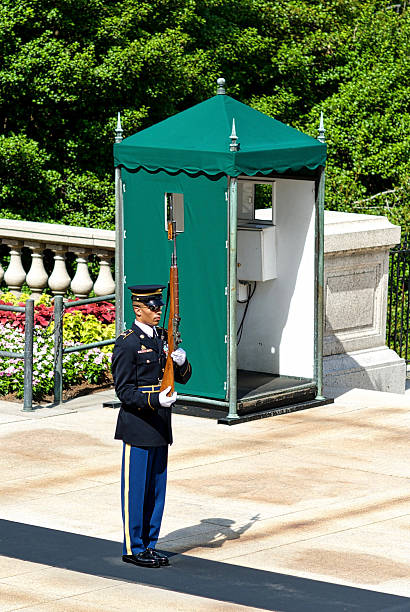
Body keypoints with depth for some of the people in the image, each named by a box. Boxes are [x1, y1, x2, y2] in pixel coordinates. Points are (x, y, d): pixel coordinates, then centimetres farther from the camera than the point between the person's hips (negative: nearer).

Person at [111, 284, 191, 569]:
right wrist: (155, 399, -28)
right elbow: (124, 391, -14)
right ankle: (133, 548, 8)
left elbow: (184, 377, 13)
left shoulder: (164, 337, 11)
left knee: (156, 487, 12)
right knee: (136, 487, -1)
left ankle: (149, 544, 20)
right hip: (138, 425, -8)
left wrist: (181, 361, -9)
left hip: (160, 425, 8)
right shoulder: (127, 344, -12)